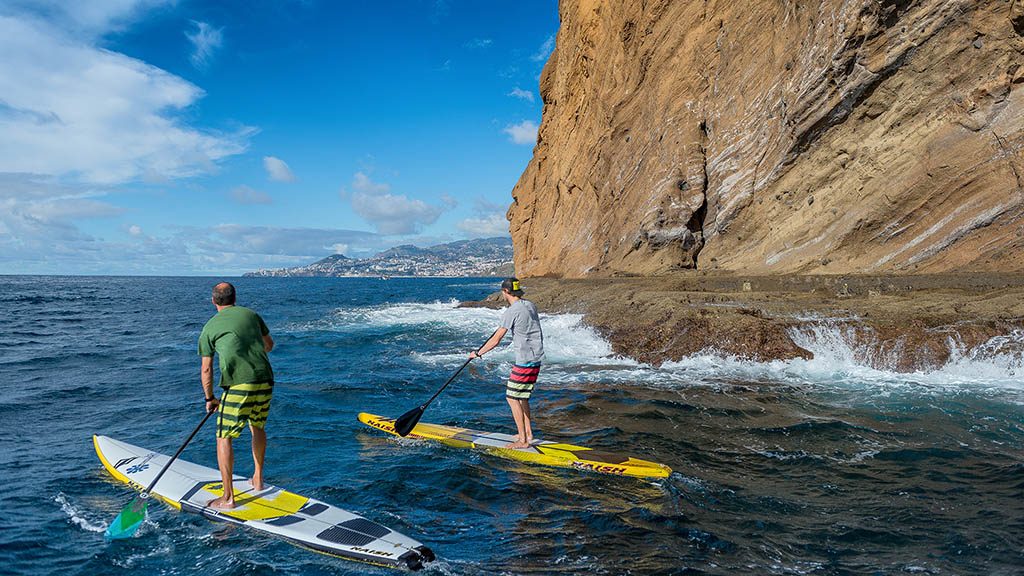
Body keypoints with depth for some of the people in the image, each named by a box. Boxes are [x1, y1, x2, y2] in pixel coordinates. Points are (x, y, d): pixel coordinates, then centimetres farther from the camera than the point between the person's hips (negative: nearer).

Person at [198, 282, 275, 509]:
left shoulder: (209, 327, 7)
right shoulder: (251, 314, 14)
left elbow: (206, 369, 9)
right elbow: (269, 344, 28)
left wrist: (209, 399, 20)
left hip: (238, 385, -4)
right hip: (265, 381, 4)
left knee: (224, 438, 7)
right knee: (257, 427, 26)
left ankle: (228, 497, 6)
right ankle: (258, 479, 34)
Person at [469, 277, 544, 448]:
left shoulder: (511, 312, -15)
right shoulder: (530, 305, 9)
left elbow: (496, 340, -11)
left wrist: (478, 353, 0)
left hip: (525, 361, -9)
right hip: (536, 360, 9)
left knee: (512, 398, -3)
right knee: (522, 396, 19)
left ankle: (523, 440, -2)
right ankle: (528, 433, 25)